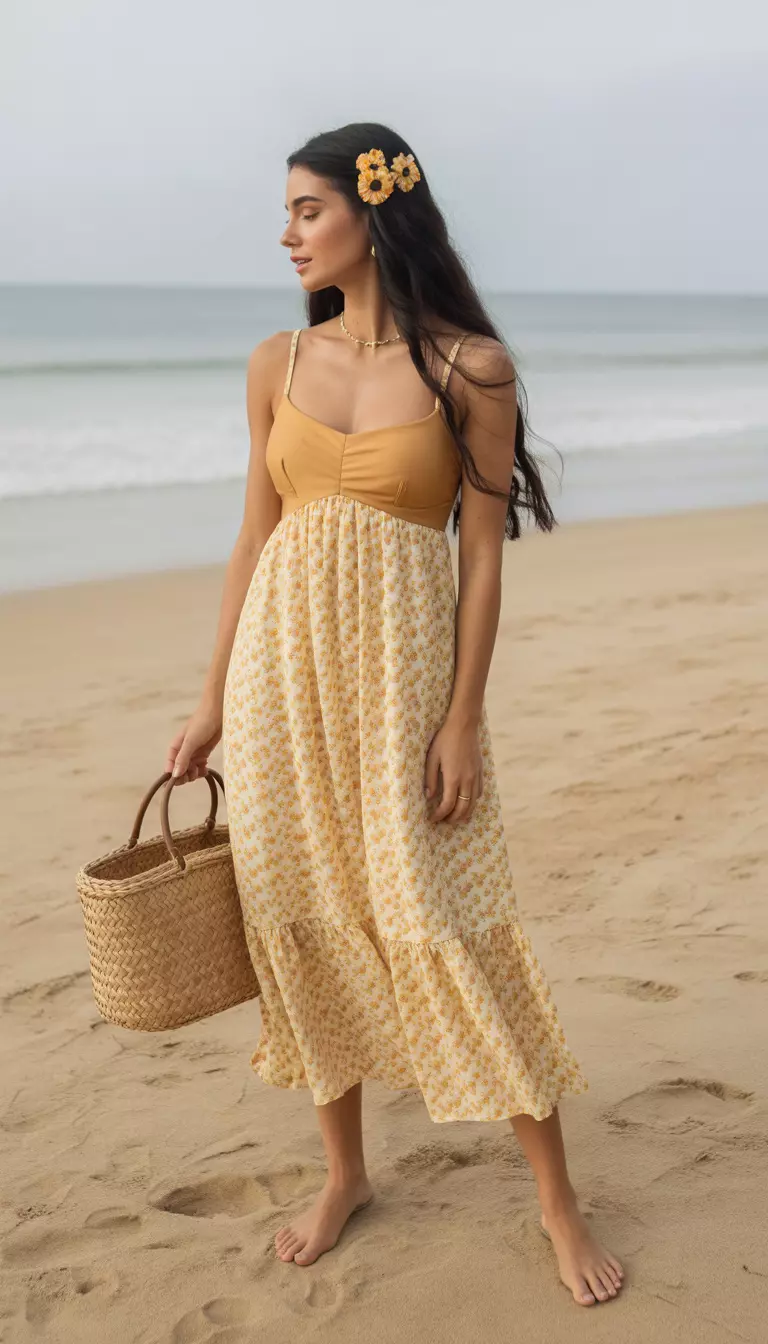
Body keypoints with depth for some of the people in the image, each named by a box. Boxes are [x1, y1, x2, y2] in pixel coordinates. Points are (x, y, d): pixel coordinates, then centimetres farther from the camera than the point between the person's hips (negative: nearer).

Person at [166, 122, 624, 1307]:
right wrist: (214, 706, 9)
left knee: (443, 924, -3)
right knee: (302, 919, 10)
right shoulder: (278, 364, 6)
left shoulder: (469, 365, -6)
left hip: (402, 668, -4)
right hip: (283, 665, 5)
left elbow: (483, 555, -6)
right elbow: (256, 539, 9)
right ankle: (345, 1171, 29)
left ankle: (558, 1198, 14)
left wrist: (464, 719, -11)